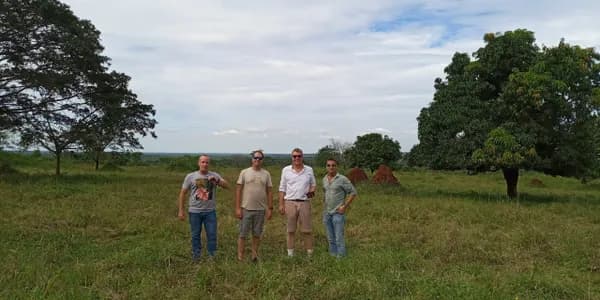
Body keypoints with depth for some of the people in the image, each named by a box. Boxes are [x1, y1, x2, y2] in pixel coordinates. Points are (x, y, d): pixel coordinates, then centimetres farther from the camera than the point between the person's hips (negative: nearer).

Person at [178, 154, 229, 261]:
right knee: (195, 235, 11)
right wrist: (181, 210, -1)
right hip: (195, 211, 0)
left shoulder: (215, 175, 1)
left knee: (212, 234, 4)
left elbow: (227, 186, -7)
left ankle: (212, 256, 18)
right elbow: (183, 193, 2)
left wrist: (217, 181, -26)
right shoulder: (190, 176, -1)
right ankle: (196, 256, 24)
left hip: (210, 211, 1)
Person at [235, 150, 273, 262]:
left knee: (257, 234, 10)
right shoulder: (244, 172, 0)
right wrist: (238, 208, -7)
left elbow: (269, 192, 7)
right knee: (242, 234, 2)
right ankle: (240, 257, 10)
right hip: (246, 209, -2)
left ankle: (255, 255, 21)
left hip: (261, 209, 2)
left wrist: (270, 208, 2)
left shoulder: (266, 174, 7)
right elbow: (238, 190, -2)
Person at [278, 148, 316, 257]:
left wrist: (312, 191, -8)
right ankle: (290, 253, 14)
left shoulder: (309, 170, 6)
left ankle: (309, 252, 12)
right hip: (290, 202, 0)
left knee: (307, 229, 3)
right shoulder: (286, 170, 3)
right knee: (291, 229, 6)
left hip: (304, 202, 1)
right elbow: (282, 188, 5)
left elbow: (313, 184, 16)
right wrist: (281, 204, 1)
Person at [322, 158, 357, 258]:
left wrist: (345, 206, -11)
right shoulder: (324, 179, 9)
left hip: (338, 213, -6)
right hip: (326, 213, 6)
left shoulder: (342, 179, -10)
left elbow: (353, 192, -8)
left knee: (339, 238, -3)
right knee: (330, 238, 12)